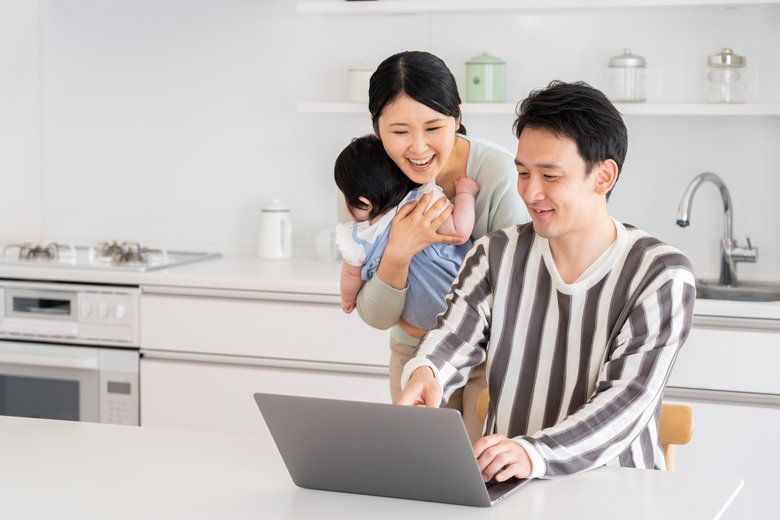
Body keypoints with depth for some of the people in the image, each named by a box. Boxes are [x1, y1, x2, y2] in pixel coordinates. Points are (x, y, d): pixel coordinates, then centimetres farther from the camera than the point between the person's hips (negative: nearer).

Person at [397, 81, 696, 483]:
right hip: (501, 484, 2)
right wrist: (425, 373, -28)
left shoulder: (661, 277, -6)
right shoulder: (495, 257, 8)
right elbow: (452, 339, -3)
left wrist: (533, 454, -33)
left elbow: (624, 404, -16)